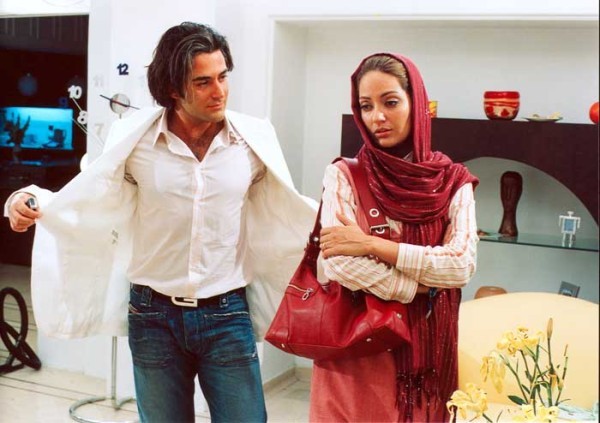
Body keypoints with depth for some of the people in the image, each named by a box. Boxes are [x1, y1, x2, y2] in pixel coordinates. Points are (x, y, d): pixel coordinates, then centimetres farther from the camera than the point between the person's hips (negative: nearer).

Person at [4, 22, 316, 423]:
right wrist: (28, 202, -17)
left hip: (226, 315, 0)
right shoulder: (135, 137, -7)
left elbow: (288, 210, 6)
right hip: (153, 315, 1)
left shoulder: (254, 138, -5)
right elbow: (85, 203, 0)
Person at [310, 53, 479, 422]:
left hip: (425, 348, 2)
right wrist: (419, 288, -11)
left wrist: (372, 244, -15)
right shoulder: (344, 176, -4)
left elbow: (463, 266, -11)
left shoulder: (453, 182, 1)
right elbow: (340, 263, -16)